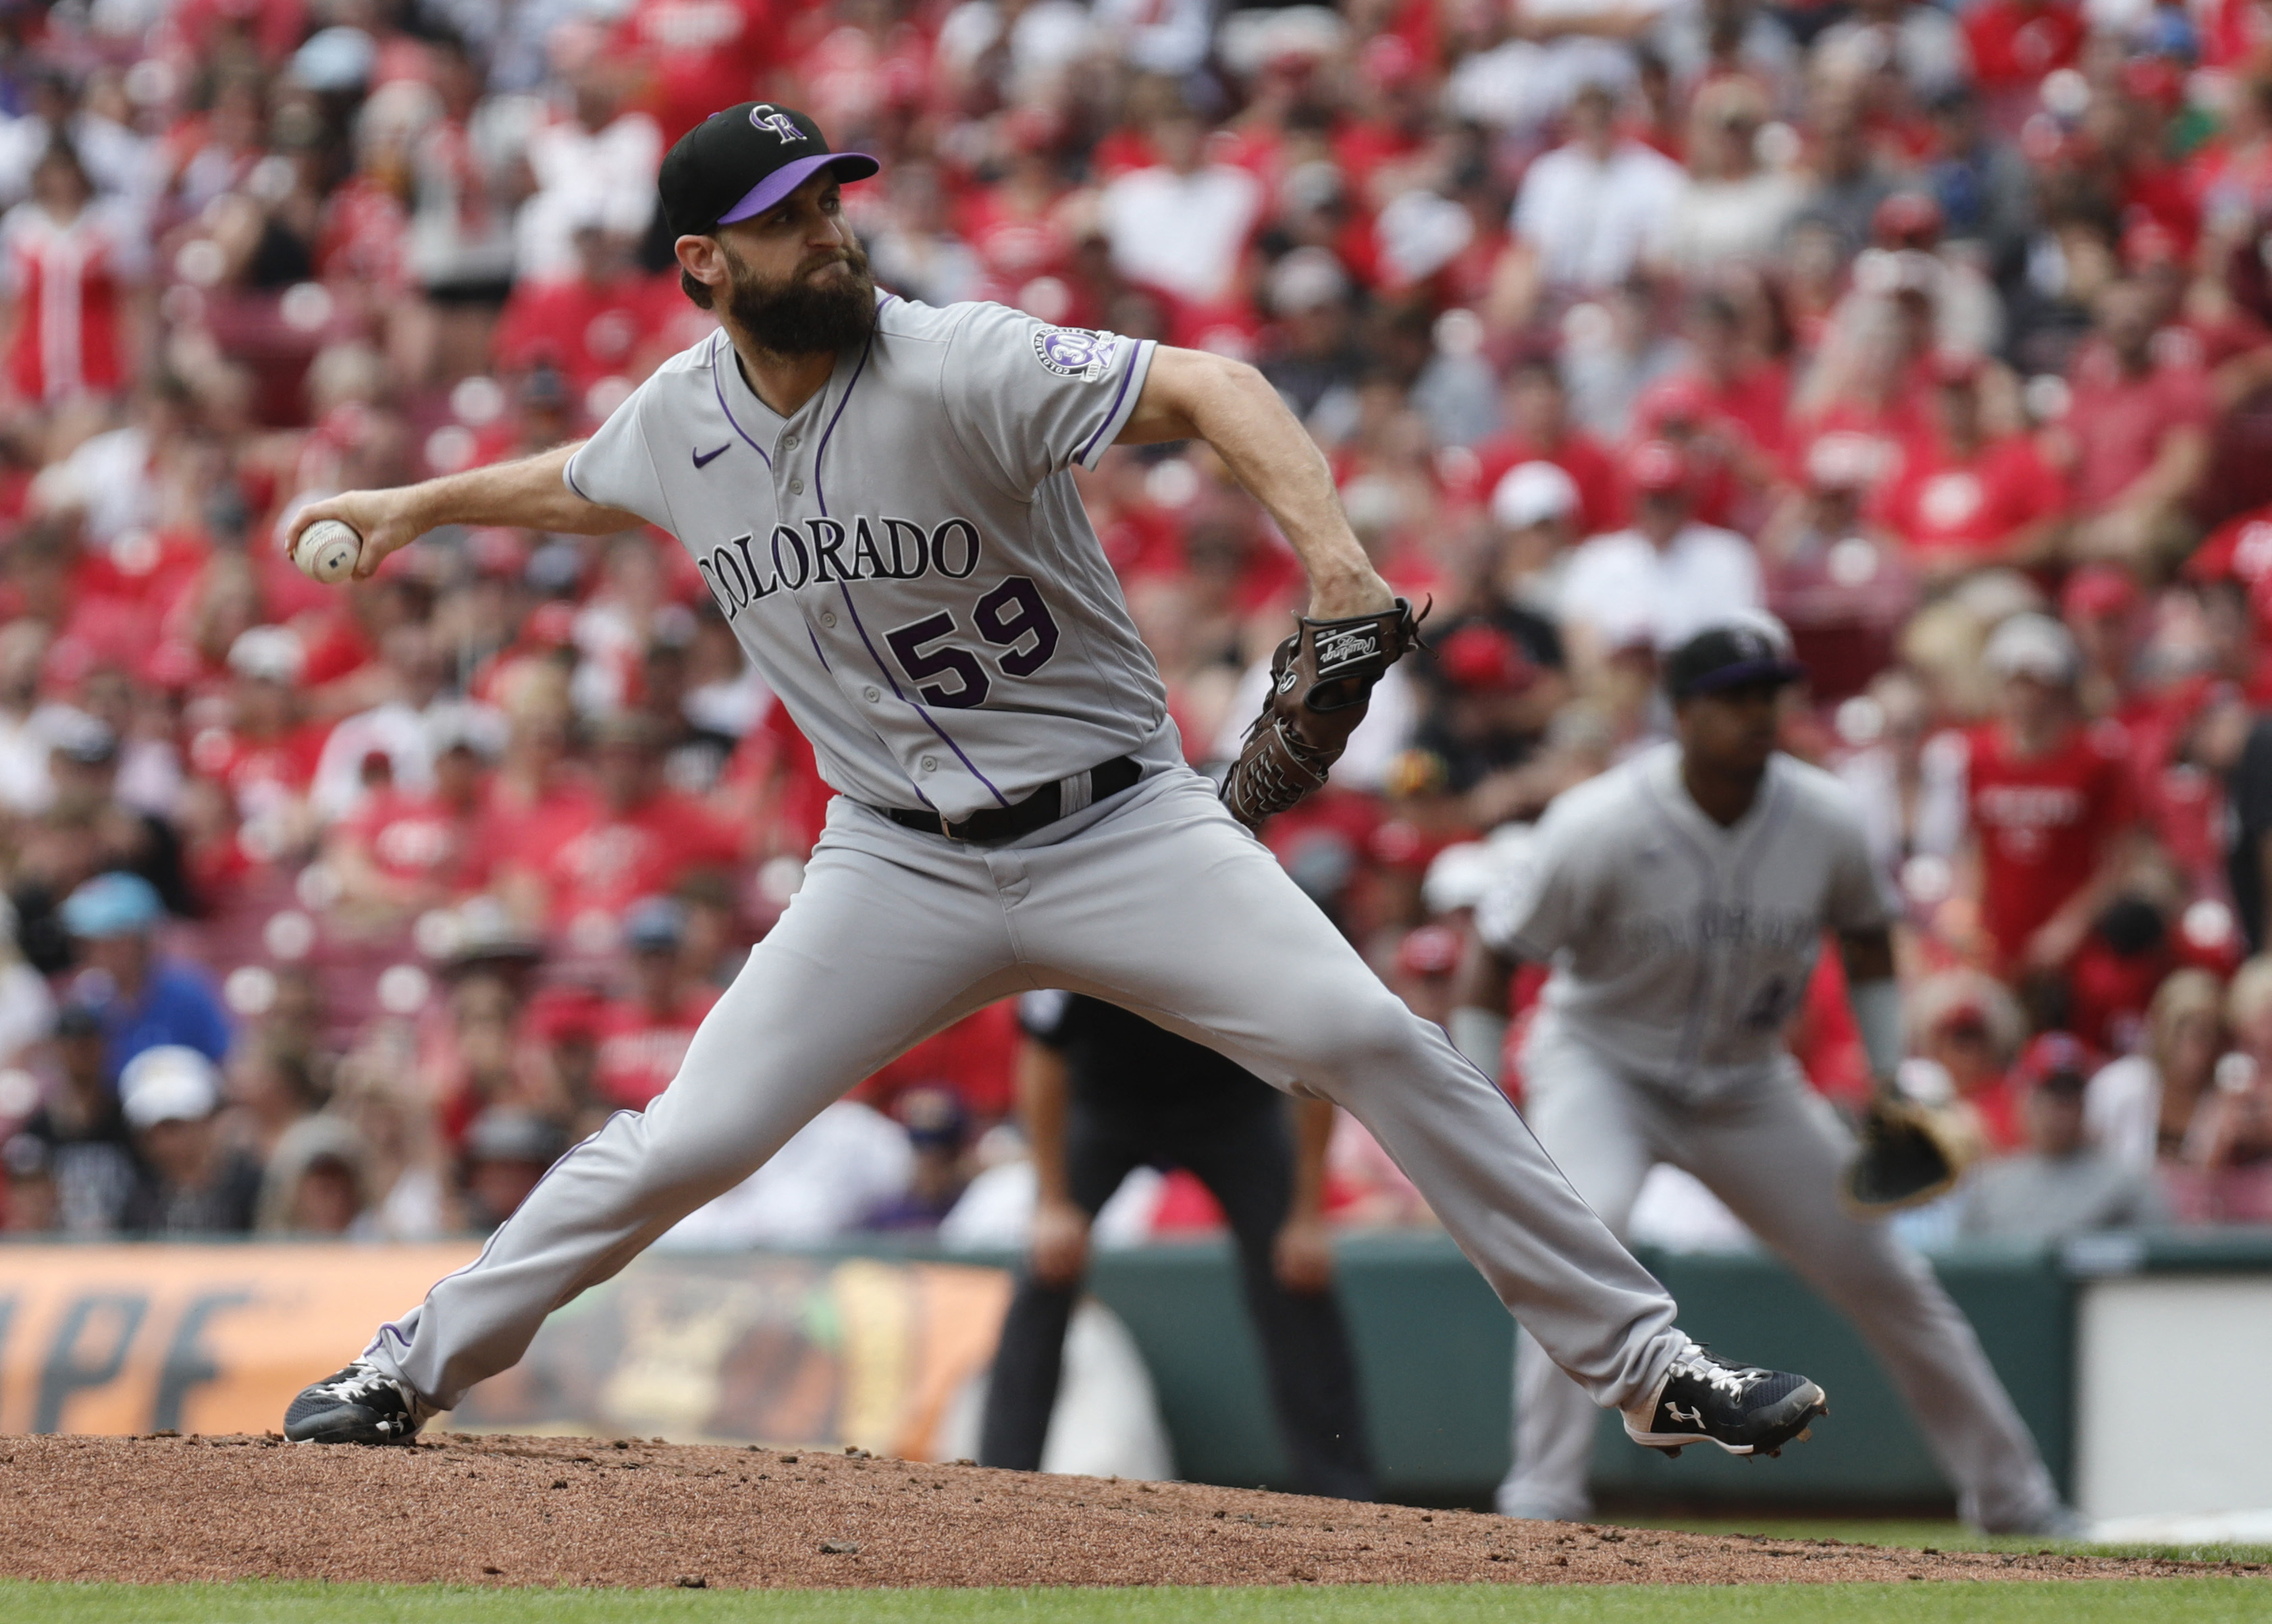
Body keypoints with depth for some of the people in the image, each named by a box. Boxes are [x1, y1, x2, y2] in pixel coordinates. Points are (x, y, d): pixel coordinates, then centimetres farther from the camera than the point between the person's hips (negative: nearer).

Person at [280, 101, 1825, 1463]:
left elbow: (1208, 387, -29)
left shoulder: (963, 368, -18)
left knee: (1370, 1039, -18)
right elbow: (587, 486, 25)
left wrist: (1329, 547, -45)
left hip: (1122, 829, -3)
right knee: (685, 1142, -4)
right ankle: (420, 1363, 16)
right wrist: (417, 505, 35)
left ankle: (1642, 1359, -13)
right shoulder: (683, 417, -1)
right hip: (902, 871, 3)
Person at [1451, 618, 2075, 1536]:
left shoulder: (1826, 822, -15)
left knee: (1883, 1276, 7)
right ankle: (1542, 1498, -28)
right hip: (1601, 1059, -4)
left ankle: (2010, 1494, 25)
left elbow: (1865, 938, 6)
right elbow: (1494, 949, -17)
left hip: (1744, 1083, 4)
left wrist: (1892, 1083, 1)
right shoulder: (1601, 828, -26)